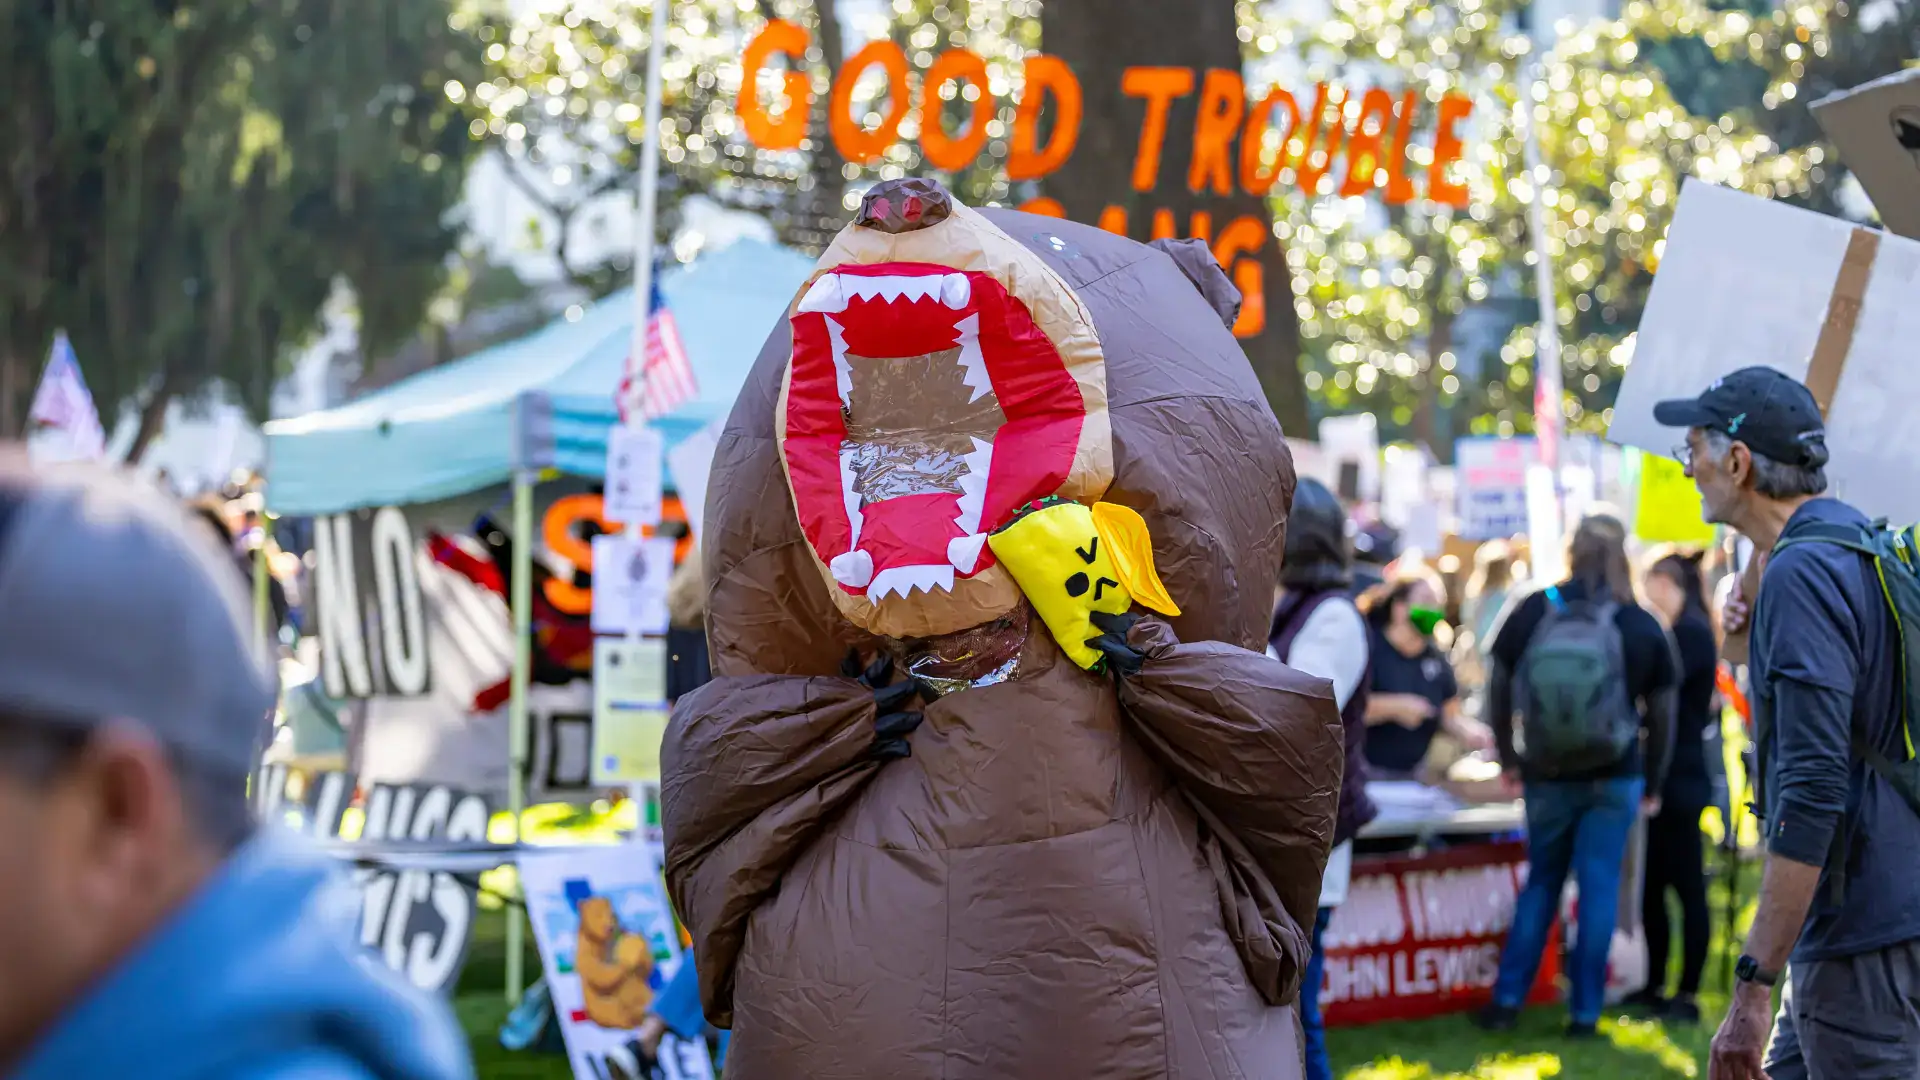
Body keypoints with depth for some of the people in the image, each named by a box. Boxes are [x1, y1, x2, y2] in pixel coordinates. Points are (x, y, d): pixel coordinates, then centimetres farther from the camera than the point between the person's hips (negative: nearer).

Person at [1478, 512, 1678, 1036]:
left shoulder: (1531, 613, -4)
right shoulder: (1642, 627, -5)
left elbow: (1499, 690, 3)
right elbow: (1662, 713, 0)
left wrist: (1508, 758, 16)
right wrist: (1653, 782, 12)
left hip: (1546, 776, 2)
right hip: (1615, 778, -1)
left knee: (1541, 881, 15)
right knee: (1599, 885, 5)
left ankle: (1507, 999, 13)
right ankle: (1584, 1010, 6)